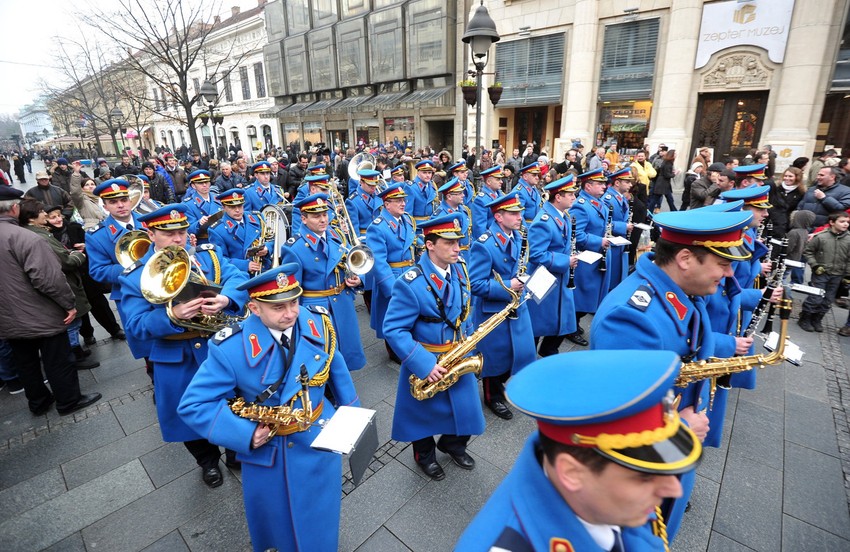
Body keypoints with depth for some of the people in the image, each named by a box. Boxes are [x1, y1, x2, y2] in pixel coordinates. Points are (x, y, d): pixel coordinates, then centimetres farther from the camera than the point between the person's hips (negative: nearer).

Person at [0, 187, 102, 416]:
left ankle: (38, 402, 35)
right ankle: (69, 401, 21)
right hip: (41, 317, -7)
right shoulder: (24, 238, -22)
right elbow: (48, 278, -25)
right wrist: (69, 304, -14)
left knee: (25, 363, 20)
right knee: (57, 362, 8)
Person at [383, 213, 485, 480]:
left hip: (458, 356, 5)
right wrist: (424, 365, -29)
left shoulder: (459, 269, -4)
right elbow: (393, 330, -25)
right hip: (425, 363, -5)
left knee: (464, 406, 18)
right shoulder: (410, 284, -26)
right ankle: (424, 454, 47)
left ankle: (453, 444, 49)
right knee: (425, 412, 18)